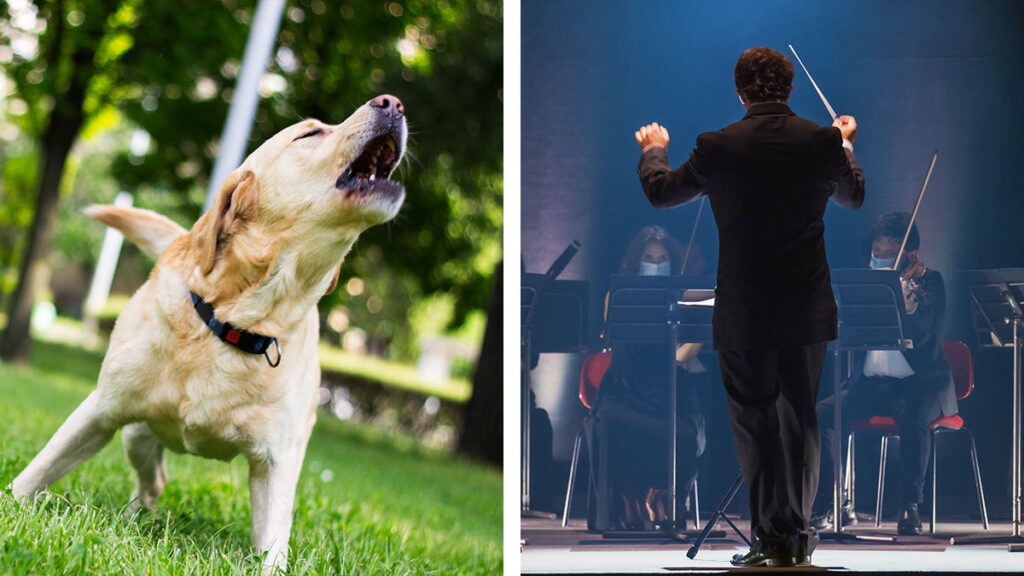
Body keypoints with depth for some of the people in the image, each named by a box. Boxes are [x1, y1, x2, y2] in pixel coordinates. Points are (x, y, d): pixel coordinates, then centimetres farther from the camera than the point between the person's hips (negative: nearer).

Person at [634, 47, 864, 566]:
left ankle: (769, 538, 5)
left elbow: (660, 193, 7)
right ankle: (796, 534, 14)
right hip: (808, 310, 2)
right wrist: (846, 144, 35)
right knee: (799, 418, 11)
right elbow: (854, 197, 16)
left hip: (743, 314, -2)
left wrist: (653, 150, 28)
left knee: (753, 422, 6)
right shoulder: (823, 142, -4)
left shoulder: (718, 147, -10)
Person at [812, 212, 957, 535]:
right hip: (871, 384, 4)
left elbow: (922, 333, -17)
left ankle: (910, 506, -27)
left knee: (913, 417, -36)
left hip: (919, 384, -4)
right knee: (824, 413, -19)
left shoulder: (928, 281, -1)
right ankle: (833, 503, -11)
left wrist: (908, 305, -38)